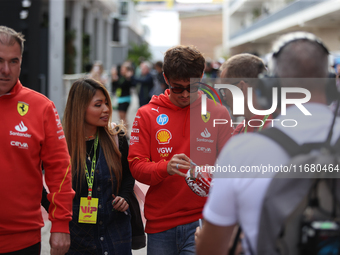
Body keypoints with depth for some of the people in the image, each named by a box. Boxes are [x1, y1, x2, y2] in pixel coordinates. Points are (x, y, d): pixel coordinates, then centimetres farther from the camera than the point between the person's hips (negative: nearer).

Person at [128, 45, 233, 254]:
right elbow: (136, 165, -2)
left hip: (202, 222, -1)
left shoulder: (218, 113, 4)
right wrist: (166, 168, -22)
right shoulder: (147, 114, 5)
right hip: (160, 225, 1)